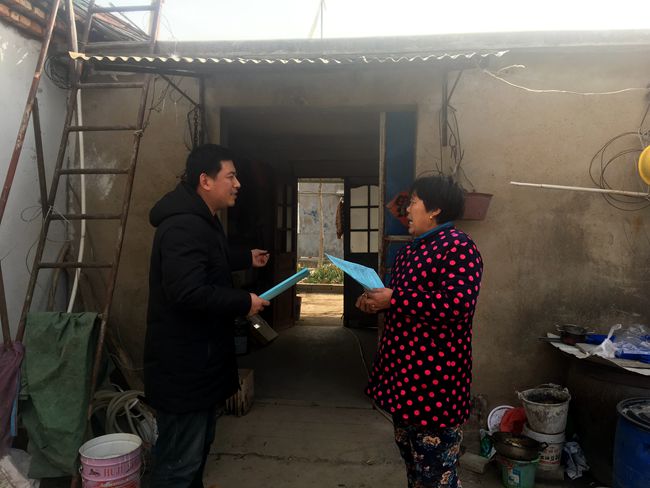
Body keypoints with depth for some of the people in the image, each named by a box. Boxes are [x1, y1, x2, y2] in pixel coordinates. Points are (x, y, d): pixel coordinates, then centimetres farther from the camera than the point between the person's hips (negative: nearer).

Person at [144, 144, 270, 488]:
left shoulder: (201, 220, 13)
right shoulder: (183, 226, -25)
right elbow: (188, 293, -34)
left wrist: (246, 258, 26)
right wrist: (244, 302, -23)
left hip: (199, 357, 11)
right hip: (182, 364, -11)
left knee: (199, 445, 26)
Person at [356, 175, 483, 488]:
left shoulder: (458, 246, -15)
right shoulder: (411, 250, 14)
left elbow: (457, 303, -28)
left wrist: (393, 299, -23)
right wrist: (376, 302, 4)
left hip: (435, 374, -9)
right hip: (404, 369, 9)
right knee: (411, 455, 24)